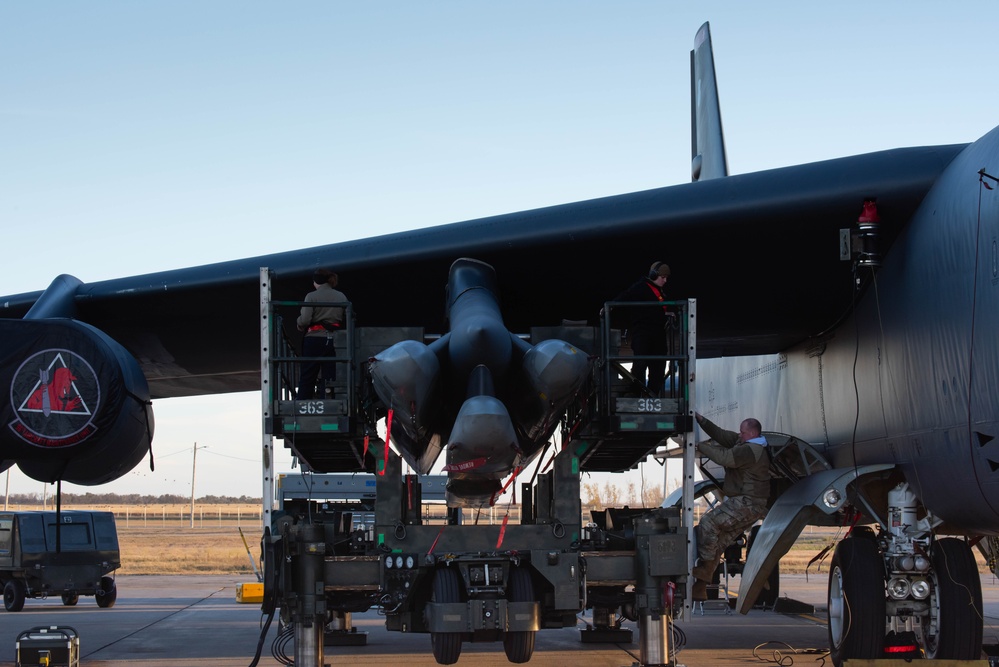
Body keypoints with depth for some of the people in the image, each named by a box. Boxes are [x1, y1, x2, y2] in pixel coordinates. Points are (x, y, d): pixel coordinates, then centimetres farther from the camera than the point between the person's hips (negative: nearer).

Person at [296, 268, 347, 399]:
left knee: (307, 378, 4)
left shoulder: (311, 296, -4)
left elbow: (304, 320, -13)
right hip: (334, 340, 3)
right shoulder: (341, 297, 7)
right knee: (330, 377, 5)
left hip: (314, 340, -3)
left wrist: (299, 325, 7)